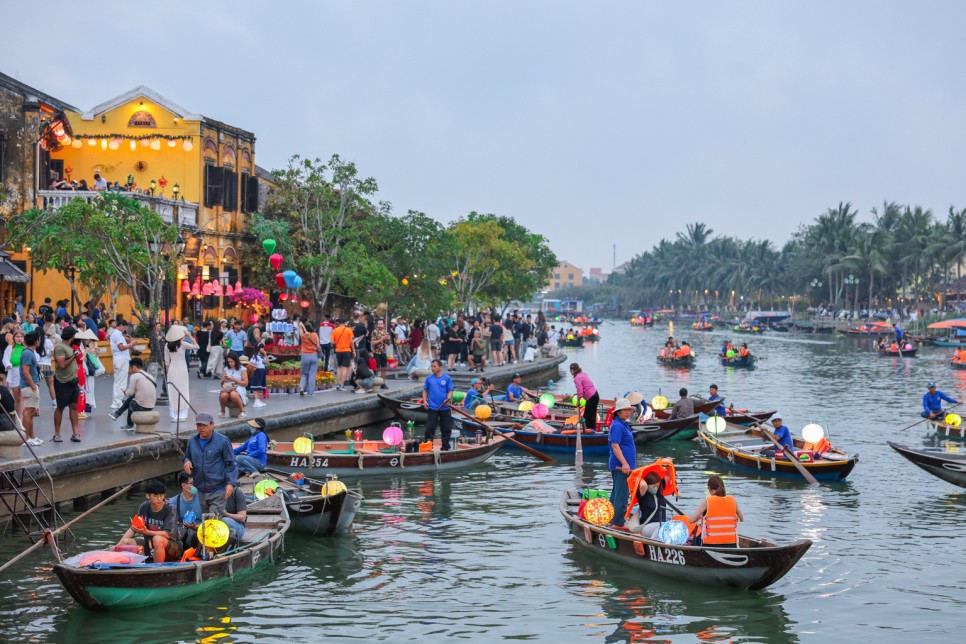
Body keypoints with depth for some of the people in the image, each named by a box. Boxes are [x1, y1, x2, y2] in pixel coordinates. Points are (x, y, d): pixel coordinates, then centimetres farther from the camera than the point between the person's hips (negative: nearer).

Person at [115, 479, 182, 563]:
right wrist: (117, 546, -7)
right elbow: (133, 528, 2)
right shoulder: (144, 507, -2)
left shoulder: (170, 509, -16)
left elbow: (168, 534, -22)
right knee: (126, 542, -10)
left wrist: (147, 532, -33)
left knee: (157, 539, -35)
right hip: (151, 544, 5)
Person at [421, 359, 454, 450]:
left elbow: (450, 391, 0)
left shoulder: (447, 378, 1)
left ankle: (445, 447, 16)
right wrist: (424, 401, -3)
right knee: (430, 428, -1)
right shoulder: (429, 378, 6)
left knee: (446, 429, 6)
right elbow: (425, 391, 11)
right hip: (432, 408, 0)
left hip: (444, 408, 0)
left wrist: (448, 399, -18)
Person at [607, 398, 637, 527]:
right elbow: (615, 445, -23)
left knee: (616, 492, 18)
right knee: (621, 494, -8)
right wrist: (624, 463, -29)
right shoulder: (618, 426, -16)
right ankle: (618, 523, -5)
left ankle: (612, 520, 27)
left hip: (622, 465, 11)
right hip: (621, 466, -11)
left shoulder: (622, 424, 16)